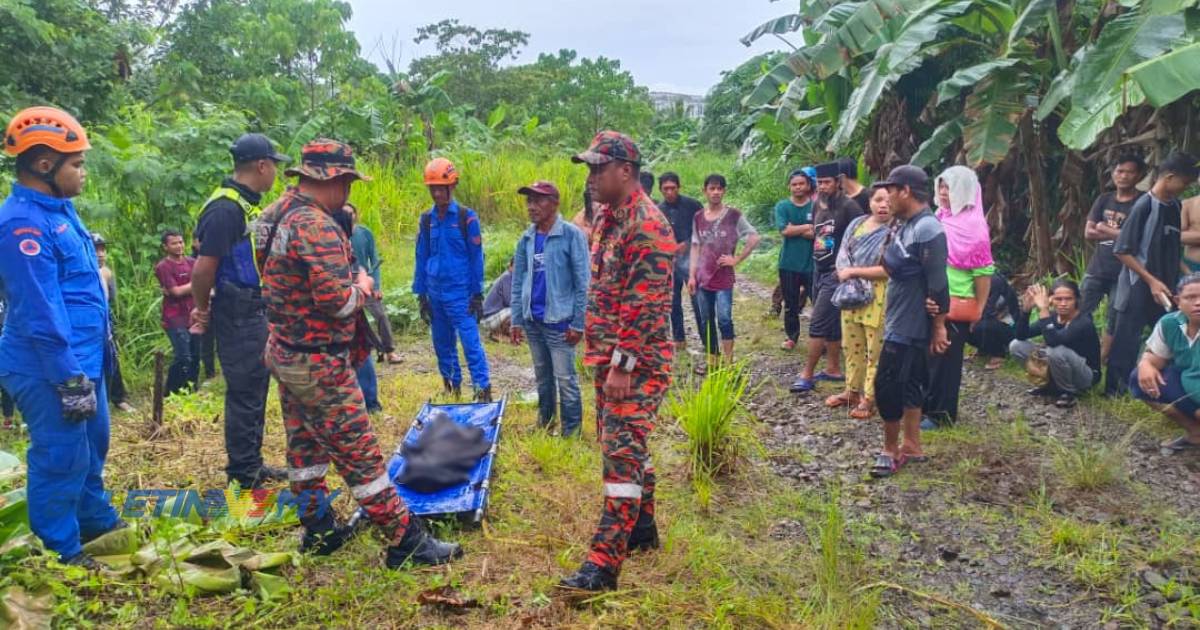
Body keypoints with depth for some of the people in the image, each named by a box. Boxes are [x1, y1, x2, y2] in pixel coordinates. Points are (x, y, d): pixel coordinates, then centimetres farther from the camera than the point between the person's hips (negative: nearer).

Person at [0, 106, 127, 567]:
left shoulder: (58, 209, 10)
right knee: (61, 459, 2)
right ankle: (61, 555, 17)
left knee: (92, 447, 22)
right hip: (50, 371, -10)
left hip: (83, 359, 10)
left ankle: (97, 523, 39)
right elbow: (41, 315, -24)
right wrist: (70, 381, -22)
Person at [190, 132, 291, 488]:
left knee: (255, 388, 17)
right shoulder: (225, 209, -19)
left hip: (256, 314, 10)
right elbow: (203, 269, -22)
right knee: (244, 392, -1)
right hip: (237, 317, -10)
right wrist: (203, 310, -7)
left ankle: (252, 463, 29)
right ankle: (243, 473, 11)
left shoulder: (249, 205, 13)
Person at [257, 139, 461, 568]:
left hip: (284, 353, 10)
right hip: (317, 365, -10)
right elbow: (337, 301, -27)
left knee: (305, 446, 18)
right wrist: (363, 287, -9)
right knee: (360, 455, -3)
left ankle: (318, 530, 32)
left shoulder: (277, 213, 7)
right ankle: (406, 542, 5)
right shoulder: (316, 226, -23)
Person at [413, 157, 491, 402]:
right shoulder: (426, 219, 9)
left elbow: (476, 257, -3)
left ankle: (483, 390, -9)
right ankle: (451, 387, 25)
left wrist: (477, 294, -6)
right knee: (442, 344, 12)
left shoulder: (466, 217, -4)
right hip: (435, 292, 5)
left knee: (471, 343, -10)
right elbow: (421, 258, 12)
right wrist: (421, 294, 9)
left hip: (460, 293, -5)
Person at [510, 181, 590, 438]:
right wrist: (516, 320, 8)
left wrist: (578, 324, -12)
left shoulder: (571, 235, -11)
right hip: (532, 320, 6)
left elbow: (583, 282, -11)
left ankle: (571, 433, 10)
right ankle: (544, 422, 32)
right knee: (542, 376, 18)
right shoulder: (526, 239, 5)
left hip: (559, 320, -5)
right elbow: (517, 282, 11)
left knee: (565, 379, -1)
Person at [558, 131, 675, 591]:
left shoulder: (647, 226, -17)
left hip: (637, 362, -10)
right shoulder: (607, 218, 13)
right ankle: (642, 526, 32)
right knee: (621, 444, 17)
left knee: (622, 451, -9)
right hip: (609, 356, 10)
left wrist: (623, 365, -23)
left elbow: (646, 304, -23)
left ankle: (604, 562, -7)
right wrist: (600, 354, 19)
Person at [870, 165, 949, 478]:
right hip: (900, 320, 10)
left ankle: (891, 449, 9)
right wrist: (886, 258, 2)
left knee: (886, 384, -5)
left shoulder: (927, 229, -21)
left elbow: (938, 284, -21)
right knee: (908, 382, 15)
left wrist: (939, 327, -18)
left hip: (910, 325, -10)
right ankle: (911, 446, 25)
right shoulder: (905, 225, 9)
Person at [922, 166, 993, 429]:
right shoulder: (939, 219, 10)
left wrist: (979, 309, -10)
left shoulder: (973, 224, -12)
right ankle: (927, 406, 24)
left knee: (946, 358, 2)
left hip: (957, 305, -7)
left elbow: (983, 270, -12)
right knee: (928, 356, 12)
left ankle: (941, 414, 12)